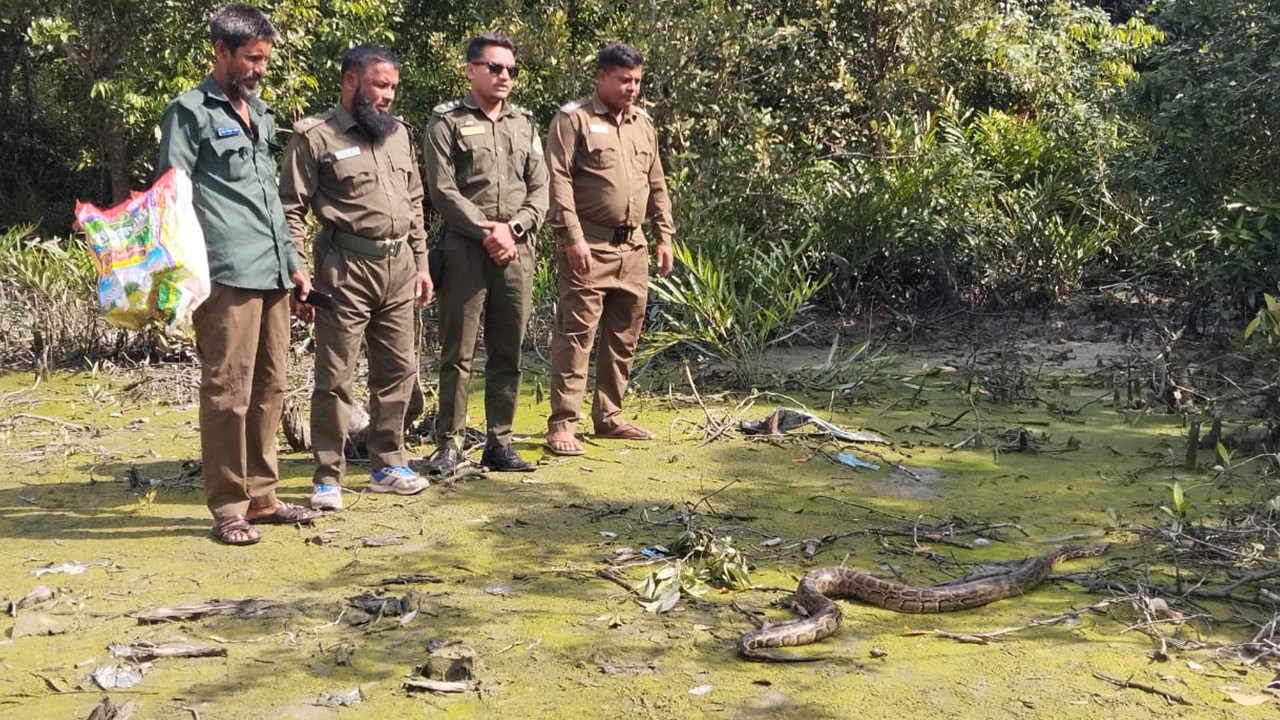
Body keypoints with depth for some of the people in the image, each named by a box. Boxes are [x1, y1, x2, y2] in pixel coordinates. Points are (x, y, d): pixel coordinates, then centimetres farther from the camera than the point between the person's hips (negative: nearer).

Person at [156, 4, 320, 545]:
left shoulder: (261, 115, 21)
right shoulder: (190, 112, -1)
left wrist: (292, 262, 23)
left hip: (272, 274, 7)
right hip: (226, 275, -7)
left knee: (268, 388, 10)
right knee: (228, 391, -5)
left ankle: (260, 495, 19)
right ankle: (228, 508, 3)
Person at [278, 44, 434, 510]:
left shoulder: (398, 133, 13)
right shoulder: (315, 136, -6)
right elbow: (291, 211, -8)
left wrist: (421, 263, 15)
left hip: (398, 265, 6)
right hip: (346, 267, -6)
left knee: (398, 369, 11)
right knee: (335, 376, -1)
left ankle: (387, 465, 24)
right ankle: (328, 477, 8)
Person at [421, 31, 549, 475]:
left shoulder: (525, 125, 15)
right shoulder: (447, 121, 2)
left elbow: (540, 189, 9)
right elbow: (443, 190, -7)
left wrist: (512, 228, -8)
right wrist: (486, 231, -13)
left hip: (517, 251, 4)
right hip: (464, 250, -4)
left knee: (508, 352, 7)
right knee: (457, 352, 0)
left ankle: (499, 443, 16)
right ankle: (450, 443, 8)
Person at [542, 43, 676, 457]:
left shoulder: (643, 124, 16)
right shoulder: (574, 119, -4)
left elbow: (657, 185, 21)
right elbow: (558, 181, -11)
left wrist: (664, 235, 14)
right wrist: (572, 237, -18)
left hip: (633, 247, 7)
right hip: (589, 246, -7)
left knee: (623, 336, 11)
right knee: (576, 334, -6)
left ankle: (609, 417, 22)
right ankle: (562, 424, -2)